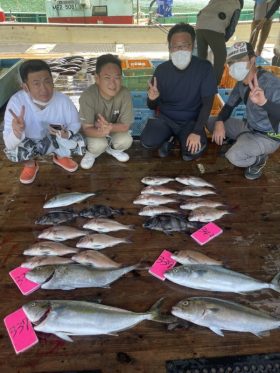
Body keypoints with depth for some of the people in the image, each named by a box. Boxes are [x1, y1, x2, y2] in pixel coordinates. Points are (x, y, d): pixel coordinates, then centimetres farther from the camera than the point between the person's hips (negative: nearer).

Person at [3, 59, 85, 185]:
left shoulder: (63, 100, -26)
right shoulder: (16, 101, -29)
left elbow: (75, 123, -9)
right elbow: (9, 144, -29)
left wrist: (67, 134, -33)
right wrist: (17, 132, -53)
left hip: (56, 141, 2)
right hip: (29, 143, -1)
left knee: (79, 144, -25)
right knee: (12, 151, -31)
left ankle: (60, 157, 12)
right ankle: (30, 164, 7)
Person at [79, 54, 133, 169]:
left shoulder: (125, 94, -27)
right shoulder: (87, 97, -32)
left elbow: (125, 125, -21)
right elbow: (87, 129, -28)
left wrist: (109, 127, -41)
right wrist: (101, 132, -51)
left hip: (115, 128, 2)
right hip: (95, 130, -2)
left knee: (126, 141, -25)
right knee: (98, 145, -31)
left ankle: (112, 149, 12)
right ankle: (92, 153, 8)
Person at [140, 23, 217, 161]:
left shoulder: (204, 68, -13)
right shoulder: (161, 70, -9)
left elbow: (207, 103, -11)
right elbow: (153, 107, -3)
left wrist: (196, 132, -20)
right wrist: (152, 98, -28)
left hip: (191, 121, -1)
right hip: (165, 118, 1)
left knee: (192, 152, -27)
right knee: (147, 142, -26)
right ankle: (168, 137, 8)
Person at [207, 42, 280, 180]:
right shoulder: (241, 82, -2)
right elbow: (229, 105, 8)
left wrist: (264, 102, -61)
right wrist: (219, 122, -13)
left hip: (268, 136, -8)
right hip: (249, 127, 8)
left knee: (234, 157, -33)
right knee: (211, 123, 5)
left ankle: (259, 159, 0)